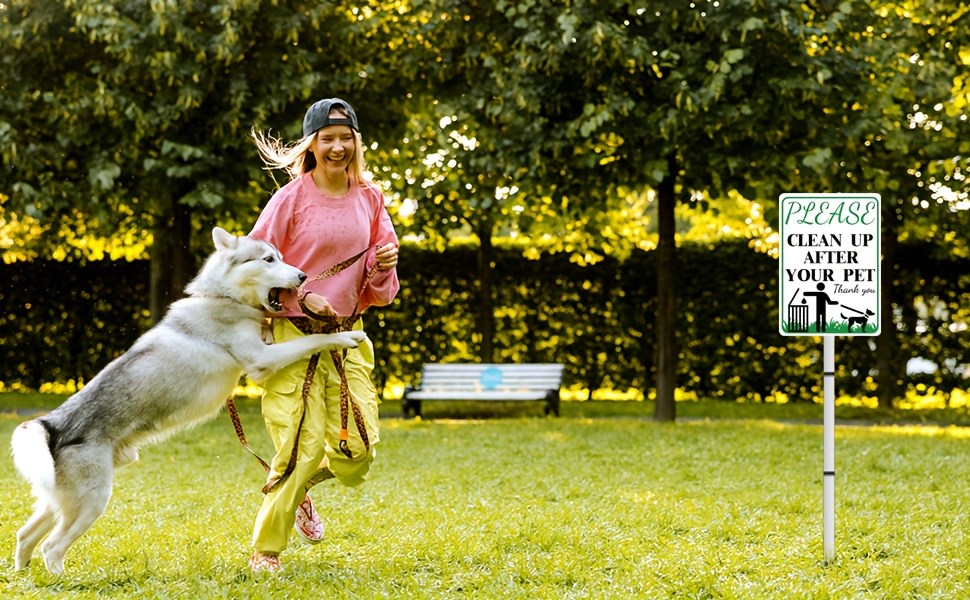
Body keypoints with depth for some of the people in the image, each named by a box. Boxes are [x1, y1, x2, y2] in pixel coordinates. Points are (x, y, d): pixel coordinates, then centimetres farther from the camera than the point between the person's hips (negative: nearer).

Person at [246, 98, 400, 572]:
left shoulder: (369, 198, 7)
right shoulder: (291, 198, -7)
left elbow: (379, 287, 15)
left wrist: (384, 265, -7)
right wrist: (304, 296, -16)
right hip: (294, 335, -5)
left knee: (357, 450, -3)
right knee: (303, 447, -9)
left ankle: (299, 486, 30)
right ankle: (265, 552, 7)